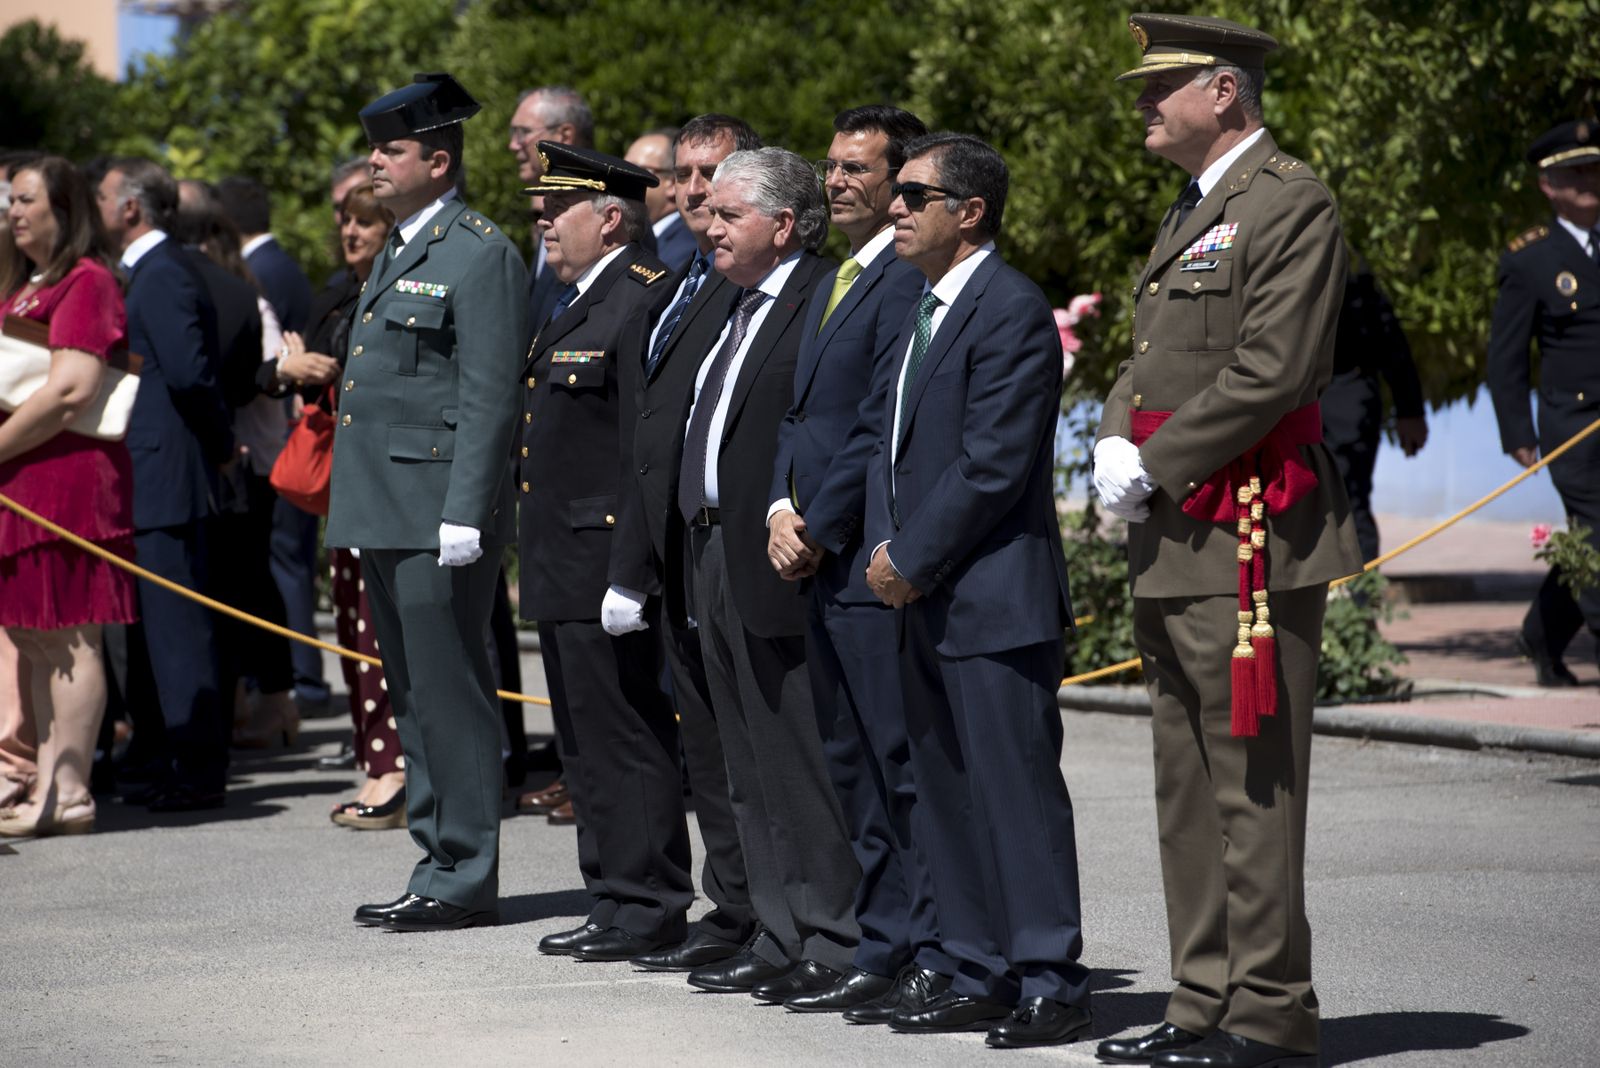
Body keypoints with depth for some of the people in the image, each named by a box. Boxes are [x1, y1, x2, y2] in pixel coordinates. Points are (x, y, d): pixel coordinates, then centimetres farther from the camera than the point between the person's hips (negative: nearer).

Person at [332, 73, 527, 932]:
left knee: (450, 698, -6)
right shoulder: (394, 254, 20)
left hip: (438, 515, -10)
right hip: (383, 511, 10)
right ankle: (438, 866, 18)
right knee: (412, 699, 12)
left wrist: (463, 515, -20)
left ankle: (465, 878, -1)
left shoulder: (481, 256, -9)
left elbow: (488, 399, -15)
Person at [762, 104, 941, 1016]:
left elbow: (882, 428, -17)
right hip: (823, 564, 10)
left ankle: (935, 958, -3)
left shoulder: (909, 281, -12)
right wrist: (783, 510, 5)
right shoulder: (833, 282, 20)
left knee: (902, 764, -7)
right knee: (856, 770, 13)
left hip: (876, 564, -10)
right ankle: (888, 951, 19)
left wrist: (820, 530, -11)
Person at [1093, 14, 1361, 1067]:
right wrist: (1116, 443, 2)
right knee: (1191, 790, 12)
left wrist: (1156, 466, -14)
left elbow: (1271, 373, -19)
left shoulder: (1291, 203, -10)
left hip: (1250, 537, -10)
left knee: (1254, 786, -7)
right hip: (1178, 545, 10)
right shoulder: (1191, 212, 21)